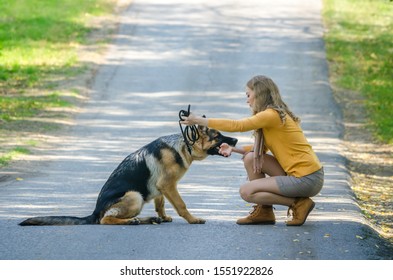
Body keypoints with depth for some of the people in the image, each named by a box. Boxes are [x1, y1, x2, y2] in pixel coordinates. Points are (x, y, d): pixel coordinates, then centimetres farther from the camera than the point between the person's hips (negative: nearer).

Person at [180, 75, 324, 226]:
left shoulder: (272, 115, -14)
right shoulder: (277, 113, 15)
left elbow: (237, 125, -16)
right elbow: (261, 149, 17)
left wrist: (199, 120, -8)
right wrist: (233, 149, 4)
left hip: (307, 179, -9)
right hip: (296, 173, 9)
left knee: (246, 191, -4)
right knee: (250, 158, 7)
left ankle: (299, 204, -4)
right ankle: (264, 212, 12)